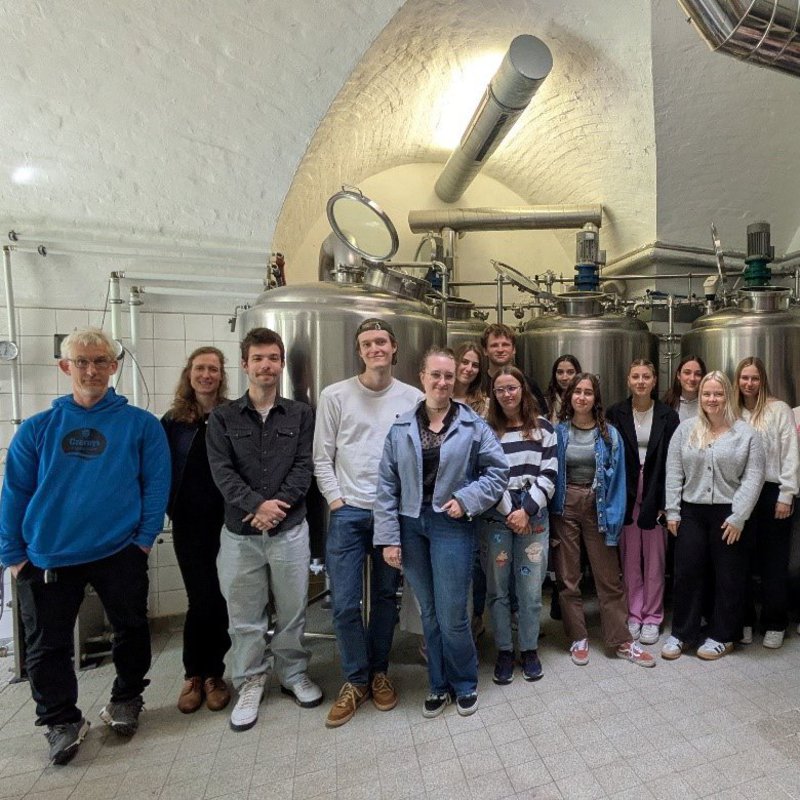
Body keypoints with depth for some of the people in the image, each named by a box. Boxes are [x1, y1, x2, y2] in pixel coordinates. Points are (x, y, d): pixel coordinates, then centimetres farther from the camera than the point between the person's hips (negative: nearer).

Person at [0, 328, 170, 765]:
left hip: (119, 552, -1)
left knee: (132, 631, 14)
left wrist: (144, 539, -10)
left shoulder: (141, 425, -5)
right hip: (47, 557, 2)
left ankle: (126, 700, 41)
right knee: (47, 646, 11)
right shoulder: (37, 428, 2)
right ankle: (62, 721, 35)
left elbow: (156, 486, -6)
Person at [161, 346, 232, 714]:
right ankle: (197, 673, 26)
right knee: (204, 599, 4)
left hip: (226, 521, -1)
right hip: (188, 523, 1)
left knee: (218, 599, 7)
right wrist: (167, 508, 0)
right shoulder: (173, 421, 5)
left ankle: (208, 673, 27)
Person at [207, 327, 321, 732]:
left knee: (292, 609, 13)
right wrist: (257, 504, -18)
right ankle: (250, 684, 31)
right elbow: (222, 471, -7)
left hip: (290, 529, 0)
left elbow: (304, 466, -4)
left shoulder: (300, 414, 3)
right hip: (240, 532, 0)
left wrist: (278, 505, -15)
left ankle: (294, 673, 35)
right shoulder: (222, 417, 3)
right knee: (244, 615, 11)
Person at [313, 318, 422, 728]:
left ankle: (379, 673, 34)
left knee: (386, 598, 14)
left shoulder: (413, 398, 1)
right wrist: (336, 500, -5)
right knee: (345, 603, 2)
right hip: (348, 512, 0)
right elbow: (322, 458, 1)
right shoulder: (335, 395, 0)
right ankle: (355, 681, 24)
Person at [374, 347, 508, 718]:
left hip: (452, 524, -2)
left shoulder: (473, 425, -2)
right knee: (429, 613, 15)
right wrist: (389, 537, -2)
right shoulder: (401, 428, 1)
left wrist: (467, 499, -11)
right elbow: (387, 486, 1)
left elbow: (498, 471, 2)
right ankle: (439, 685, 36)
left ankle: (464, 684, 32)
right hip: (411, 524, 2)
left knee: (452, 615, 3)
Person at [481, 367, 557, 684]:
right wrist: (509, 513, -9)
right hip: (496, 518, 0)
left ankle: (530, 649, 27)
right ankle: (504, 651, 24)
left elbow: (548, 475, -1)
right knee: (498, 589, 7)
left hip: (534, 517, 1)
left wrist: (527, 510, -9)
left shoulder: (543, 428, 4)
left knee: (531, 589, 7)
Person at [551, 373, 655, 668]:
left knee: (609, 577, 8)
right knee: (567, 577, 9)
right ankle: (578, 638, 23)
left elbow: (617, 477, 0)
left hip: (597, 508, 0)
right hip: (565, 508, 0)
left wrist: (615, 517, -7)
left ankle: (621, 641, 23)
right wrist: (547, 514, -4)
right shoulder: (558, 432, 0)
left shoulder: (609, 434, 0)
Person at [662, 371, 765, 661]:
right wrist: (672, 512, -2)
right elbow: (673, 473, 2)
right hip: (691, 512, 2)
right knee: (686, 573, 7)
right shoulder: (685, 429, 3)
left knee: (728, 576, 10)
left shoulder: (746, 433, -2)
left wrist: (738, 517, -11)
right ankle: (681, 633, 22)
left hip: (729, 515, -1)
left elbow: (753, 477, -6)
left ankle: (721, 636, 27)